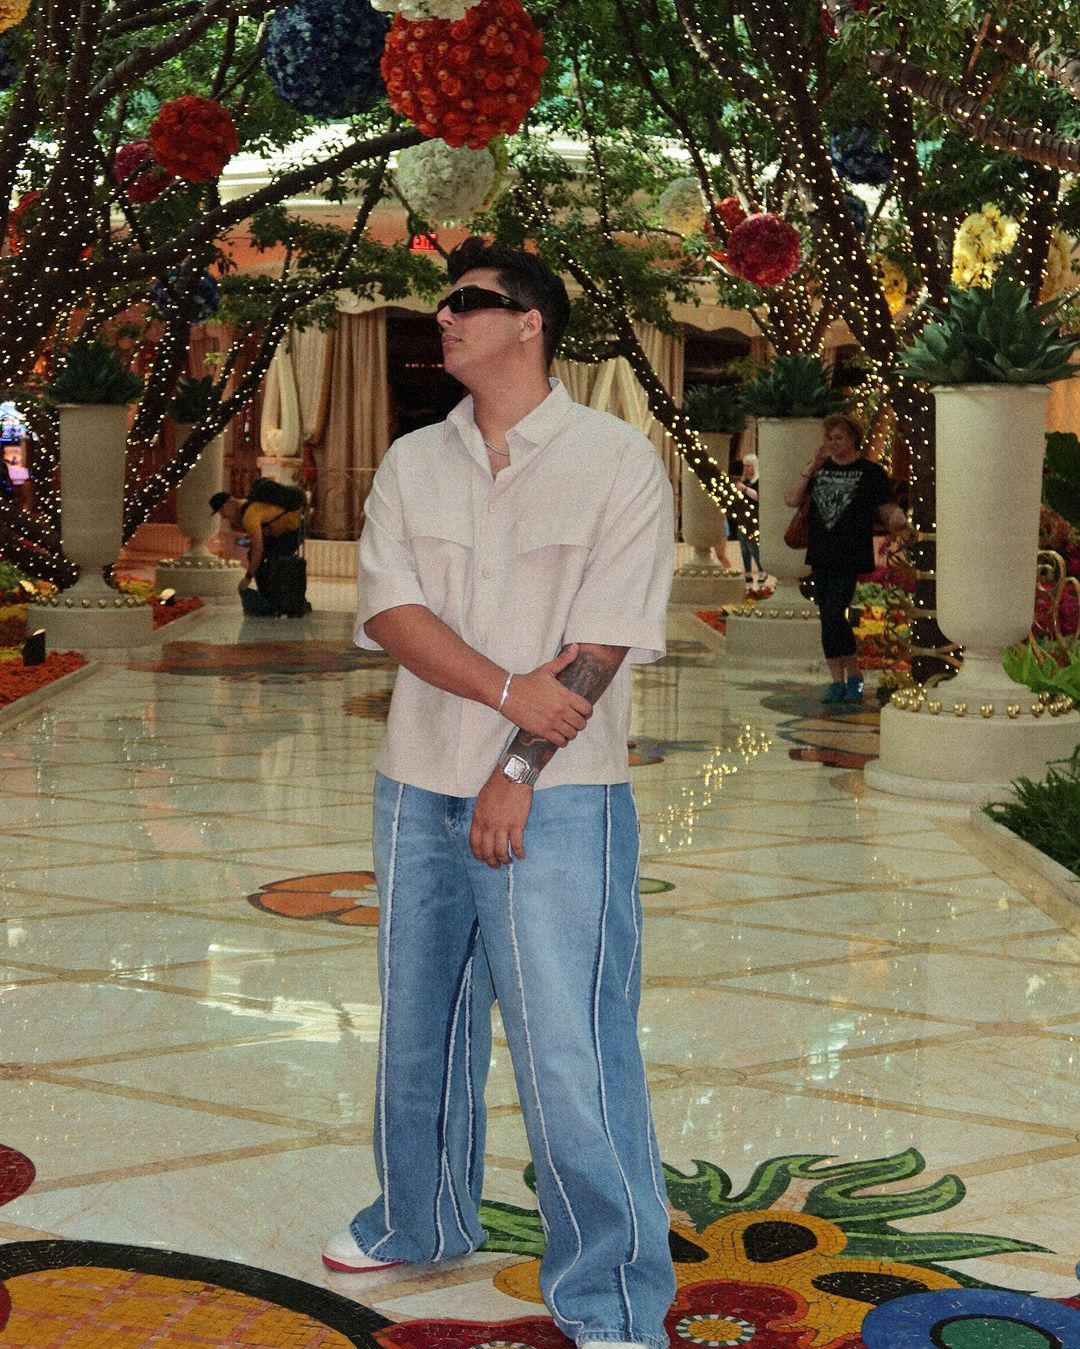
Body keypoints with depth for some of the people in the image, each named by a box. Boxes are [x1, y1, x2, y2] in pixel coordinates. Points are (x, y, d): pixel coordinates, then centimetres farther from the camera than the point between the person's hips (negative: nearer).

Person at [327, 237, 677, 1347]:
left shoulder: (617, 460, -5)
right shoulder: (411, 464, 9)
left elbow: (603, 643, -11)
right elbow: (390, 612, -3)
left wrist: (516, 774, -14)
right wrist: (509, 687, -18)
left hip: (556, 799, -5)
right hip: (418, 789, 6)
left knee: (570, 1050, -7)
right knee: (418, 1025, 18)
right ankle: (421, 1224, 38)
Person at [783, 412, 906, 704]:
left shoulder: (871, 472, 0)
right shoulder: (821, 469, 13)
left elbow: (885, 509, -1)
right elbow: (792, 499, 4)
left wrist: (897, 517, -24)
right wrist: (810, 469, -5)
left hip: (849, 558, -6)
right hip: (820, 555, 6)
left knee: (833, 615, -13)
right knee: (829, 618, 7)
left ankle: (853, 675, 2)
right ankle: (838, 681, 14)